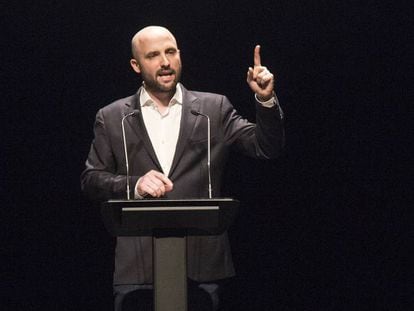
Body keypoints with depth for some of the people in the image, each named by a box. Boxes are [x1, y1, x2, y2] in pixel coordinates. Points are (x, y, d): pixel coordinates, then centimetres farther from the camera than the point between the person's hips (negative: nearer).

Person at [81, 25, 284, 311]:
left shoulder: (215, 109, 9)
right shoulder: (112, 118, 10)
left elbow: (267, 148, 2)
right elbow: (91, 180, 8)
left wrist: (266, 100, -14)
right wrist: (134, 185, -10)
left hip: (202, 263, 0)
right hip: (137, 265, 0)